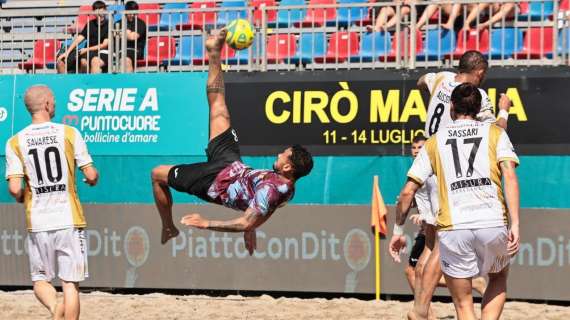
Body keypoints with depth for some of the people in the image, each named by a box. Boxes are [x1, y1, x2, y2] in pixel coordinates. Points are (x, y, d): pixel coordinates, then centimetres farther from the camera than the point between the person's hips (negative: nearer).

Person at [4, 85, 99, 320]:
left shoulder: (15, 142, -1)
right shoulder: (69, 133, -4)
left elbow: (14, 188, -9)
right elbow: (91, 176, -5)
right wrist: (93, 178, 19)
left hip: (37, 222, 1)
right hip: (69, 220, -1)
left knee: (40, 279, 14)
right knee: (70, 283, 5)